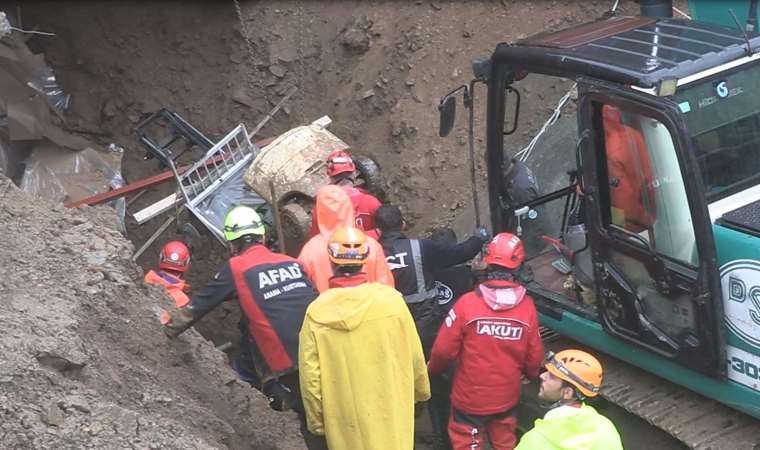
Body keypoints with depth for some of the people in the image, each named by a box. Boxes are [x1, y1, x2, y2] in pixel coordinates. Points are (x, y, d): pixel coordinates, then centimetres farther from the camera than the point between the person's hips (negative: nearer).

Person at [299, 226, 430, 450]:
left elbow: (310, 375, -9)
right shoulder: (390, 299, -12)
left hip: (346, 420, 0)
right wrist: (422, 391, 14)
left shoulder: (317, 312, -13)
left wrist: (316, 420, 5)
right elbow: (414, 355, -3)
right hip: (390, 411, 0)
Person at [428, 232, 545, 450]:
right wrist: (531, 374, 21)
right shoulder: (527, 306, -12)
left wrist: (433, 369, 9)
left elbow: (444, 350, -14)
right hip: (507, 397, 3)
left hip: (470, 397, -3)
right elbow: (534, 356, -2)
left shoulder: (467, 303, -21)